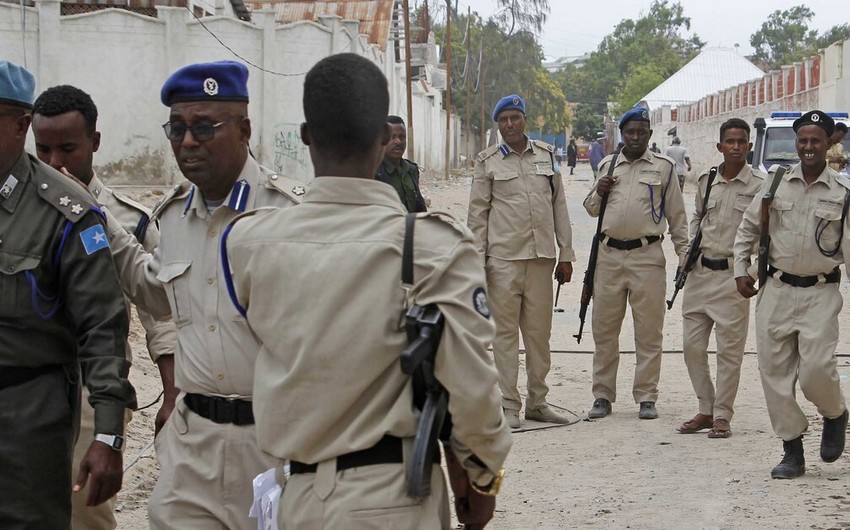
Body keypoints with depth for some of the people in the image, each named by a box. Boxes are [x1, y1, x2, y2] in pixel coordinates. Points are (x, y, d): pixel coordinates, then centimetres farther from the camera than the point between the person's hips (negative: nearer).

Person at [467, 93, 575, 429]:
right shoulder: (487, 161, 3)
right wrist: (477, 260, -3)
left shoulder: (546, 155, 12)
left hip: (541, 256, 3)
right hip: (503, 258, -3)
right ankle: (508, 405, 2)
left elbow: (559, 207, 14)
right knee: (505, 332, -2)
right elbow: (477, 213, 4)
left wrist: (565, 254, 10)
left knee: (539, 331, 6)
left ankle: (537, 402, 15)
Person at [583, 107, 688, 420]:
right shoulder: (607, 166, 14)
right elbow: (591, 209, 21)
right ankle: (603, 396, 14)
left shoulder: (663, 167, 6)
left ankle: (646, 397, 8)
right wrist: (598, 194, 0)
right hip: (609, 255, 3)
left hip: (647, 256, -3)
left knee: (649, 330, 0)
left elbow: (677, 215, 8)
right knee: (604, 329, 6)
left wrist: (684, 253, 5)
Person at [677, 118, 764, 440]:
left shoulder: (759, 186, -5)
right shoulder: (706, 181, 9)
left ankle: (722, 416, 8)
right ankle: (706, 409, 19)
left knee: (729, 350, -1)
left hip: (733, 275, -5)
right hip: (700, 271, 5)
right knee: (692, 344, 7)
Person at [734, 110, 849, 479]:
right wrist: (741, 269, 8)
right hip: (777, 290, 3)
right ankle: (792, 451, 14)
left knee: (815, 369, -14)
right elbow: (748, 228, 14)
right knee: (774, 370, 3)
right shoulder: (776, 183, 4)